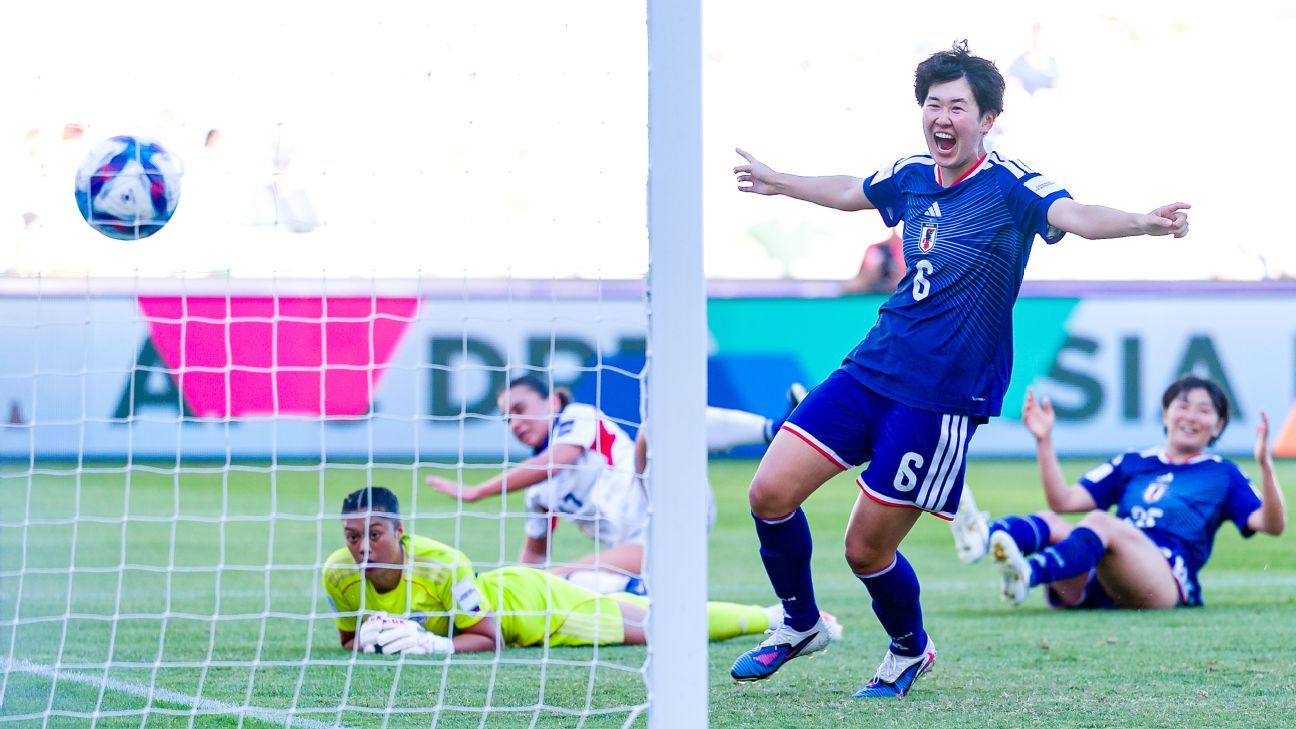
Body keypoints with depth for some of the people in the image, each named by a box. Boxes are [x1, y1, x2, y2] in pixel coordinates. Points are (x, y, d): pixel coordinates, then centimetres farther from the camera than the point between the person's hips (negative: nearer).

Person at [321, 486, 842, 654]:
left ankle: (776, 617, 25)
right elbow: (347, 640, -4)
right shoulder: (339, 575, -22)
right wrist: (368, 638, -26)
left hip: (524, 599, -6)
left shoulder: (440, 566, -38)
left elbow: (490, 636, -28)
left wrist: (437, 645, -43)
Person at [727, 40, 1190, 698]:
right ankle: (800, 625, 24)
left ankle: (909, 649, 30)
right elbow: (851, 192, 28)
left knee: (867, 548, -1)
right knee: (769, 494, -2)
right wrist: (778, 182, 43)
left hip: (943, 394, -6)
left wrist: (1141, 223, -52)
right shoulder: (911, 176, 6)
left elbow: (1071, 215, -32)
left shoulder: (1009, 186, -12)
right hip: (871, 369, 6)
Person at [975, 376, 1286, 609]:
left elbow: (1272, 525, 5)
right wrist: (1044, 440, 11)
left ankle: (1027, 575, -63)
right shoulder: (1131, 464, 28)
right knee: (1050, 523, -23)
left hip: (1166, 584, -4)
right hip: (1096, 588, 4)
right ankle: (986, 539, -60)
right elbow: (1063, 501, 20)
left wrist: (1265, 464, -10)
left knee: (1100, 522, -32)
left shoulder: (1223, 474, 19)